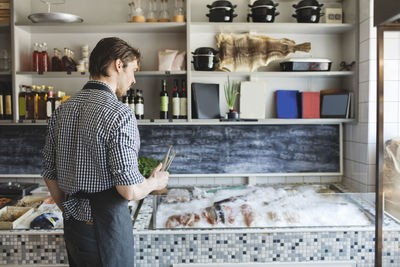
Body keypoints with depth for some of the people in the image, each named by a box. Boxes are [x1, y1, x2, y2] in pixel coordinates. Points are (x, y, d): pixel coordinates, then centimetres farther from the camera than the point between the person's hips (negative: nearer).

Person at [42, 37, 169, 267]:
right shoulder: (120, 115, -21)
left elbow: (50, 175, 9)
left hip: (73, 225, 7)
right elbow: (129, 190, -22)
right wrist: (155, 182, -2)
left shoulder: (62, 110, 2)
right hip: (107, 224, -7)